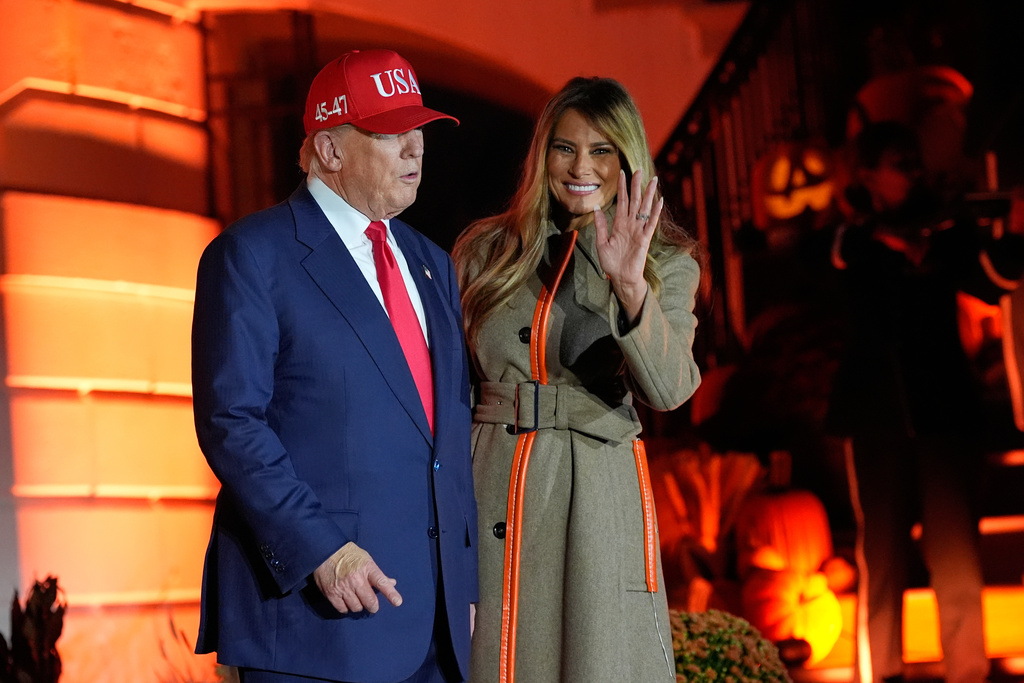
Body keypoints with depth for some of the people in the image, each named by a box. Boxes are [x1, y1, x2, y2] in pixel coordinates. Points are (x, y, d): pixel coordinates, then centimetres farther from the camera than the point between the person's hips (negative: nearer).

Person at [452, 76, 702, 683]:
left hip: (599, 500, -1)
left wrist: (631, 286, -27)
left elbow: (668, 389, -13)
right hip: (489, 499, 2)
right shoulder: (485, 252, 8)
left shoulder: (667, 264, 3)